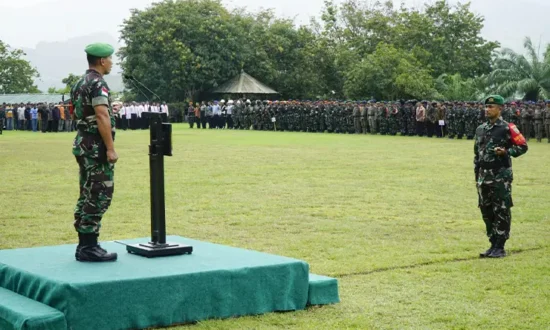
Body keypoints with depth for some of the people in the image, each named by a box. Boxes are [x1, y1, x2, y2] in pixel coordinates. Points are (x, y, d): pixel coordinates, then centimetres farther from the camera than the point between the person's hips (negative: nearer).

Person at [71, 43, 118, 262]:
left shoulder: (80, 83, 15)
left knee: (87, 196, 12)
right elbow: (102, 117, -22)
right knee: (99, 196, -8)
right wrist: (110, 148, -21)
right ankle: (89, 247, -8)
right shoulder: (97, 83, -14)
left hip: (83, 144, 10)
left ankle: (84, 245, 15)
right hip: (97, 146, -10)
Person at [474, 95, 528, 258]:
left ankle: (500, 247, 2)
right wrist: (477, 172, 16)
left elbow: (522, 146, -4)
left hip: (501, 176, -7)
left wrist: (506, 152, -19)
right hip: (484, 176, 7)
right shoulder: (480, 129, 13)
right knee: (486, 211, 10)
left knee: (501, 212, -4)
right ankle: (493, 244, 20)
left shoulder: (507, 128, -6)